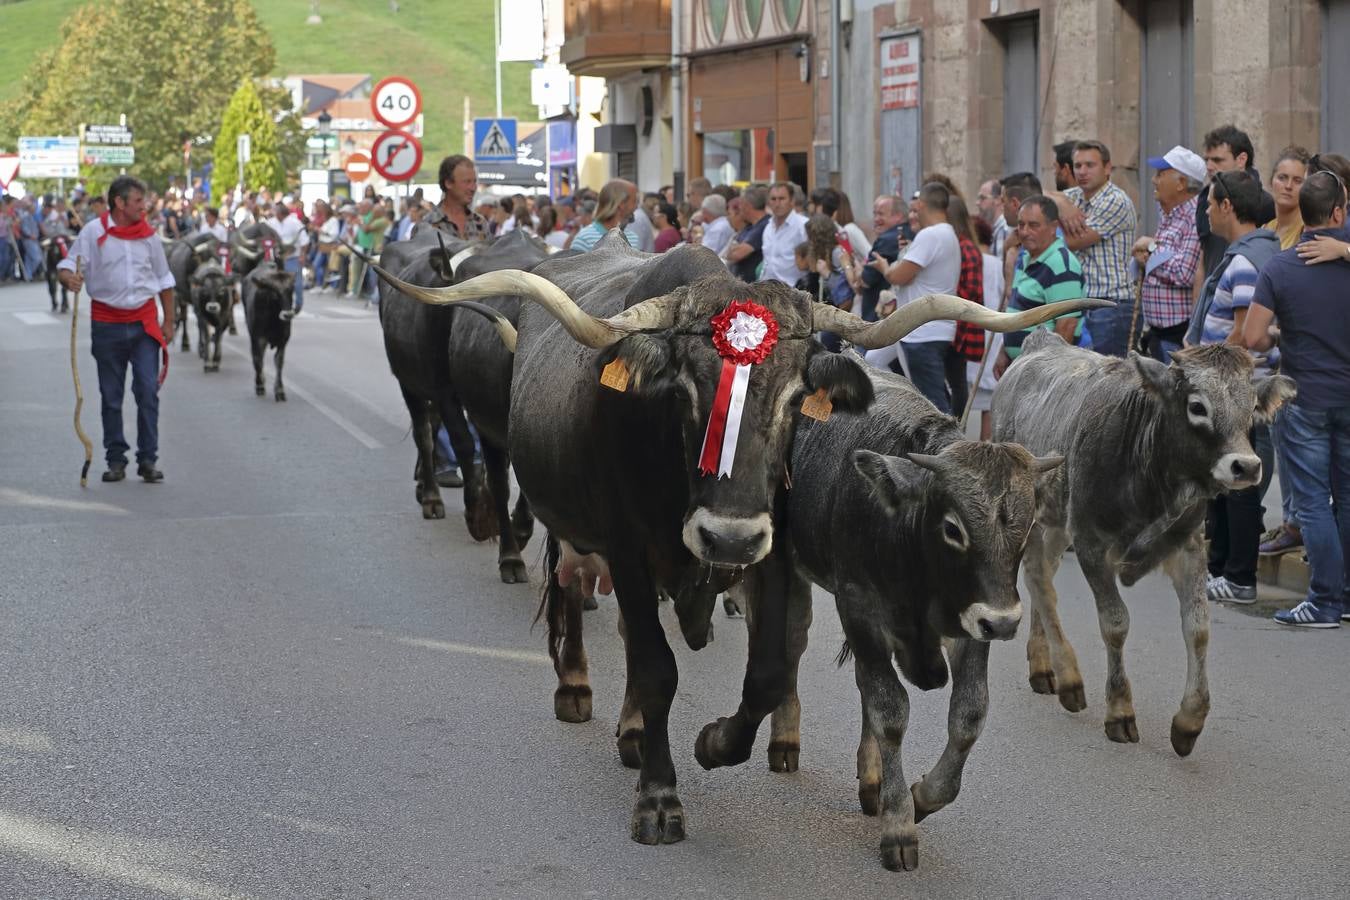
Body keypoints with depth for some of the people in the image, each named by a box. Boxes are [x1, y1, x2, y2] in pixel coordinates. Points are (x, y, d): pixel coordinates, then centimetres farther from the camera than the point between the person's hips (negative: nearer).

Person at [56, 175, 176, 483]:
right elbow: (67, 265, -6)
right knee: (111, 397, 6)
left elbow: (164, 280, 13)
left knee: (148, 391, -6)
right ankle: (116, 460, 15)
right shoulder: (94, 232, -4)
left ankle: (148, 459, 1)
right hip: (107, 325, -1)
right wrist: (68, 277, -30)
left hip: (144, 323, 1)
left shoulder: (148, 234, 5)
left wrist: (169, 321, 12)